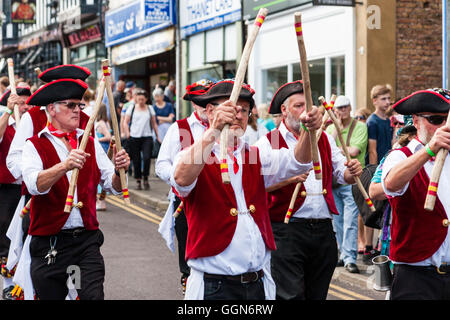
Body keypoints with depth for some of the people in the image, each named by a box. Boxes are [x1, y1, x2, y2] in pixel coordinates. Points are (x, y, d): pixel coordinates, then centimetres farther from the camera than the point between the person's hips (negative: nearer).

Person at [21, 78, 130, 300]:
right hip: (50, 243, -2)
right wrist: (64, 166, -34)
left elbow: (113, 187, 6)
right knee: (51, 295, 5)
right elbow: (34, 185, -19)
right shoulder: (35, 146, -1)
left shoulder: (91, 144, 12)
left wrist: (118, 170, -15)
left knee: (94, 294, -13)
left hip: (87, 240, 2)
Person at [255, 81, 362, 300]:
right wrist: (288, 178, -26)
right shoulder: (268, 143, -1)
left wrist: (352, 171, -6)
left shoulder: (324, 140, 15)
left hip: (323, 230, 5)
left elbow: (342, 175, 17)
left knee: (318, 294, 11)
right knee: (290, 296, -10)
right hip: (286, 231, -5)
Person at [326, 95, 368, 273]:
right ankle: (343, 254, 20)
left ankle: (350, 258, -10)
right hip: (332, 179, 5)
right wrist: (336, 128, -5)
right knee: (337, 221, 10)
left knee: (350, 222, -11)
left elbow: (354, 151, -14)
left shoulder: (360, 127, -1)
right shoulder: (330, 128, 14)